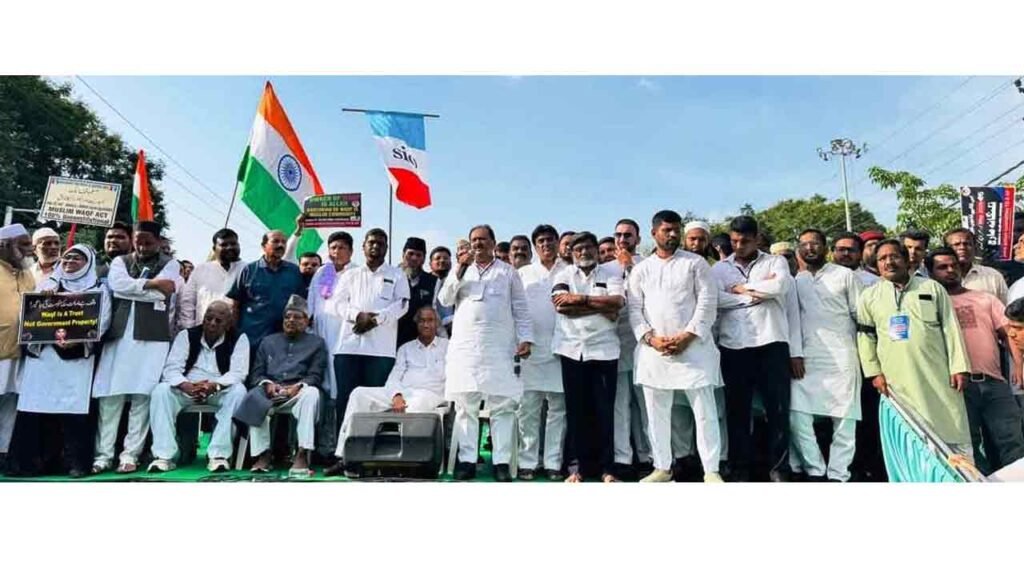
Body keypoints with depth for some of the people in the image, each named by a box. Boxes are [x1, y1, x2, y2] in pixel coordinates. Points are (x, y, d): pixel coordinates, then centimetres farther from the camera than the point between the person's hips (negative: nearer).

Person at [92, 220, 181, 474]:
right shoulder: (120, 261, 17)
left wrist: (133, 288, 1)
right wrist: (151, 283, -6)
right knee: (110, 395, 0)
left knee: (142, 396, -3)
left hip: (152, 337, -2)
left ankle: (130, 454, 2)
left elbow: (159, 295, -7)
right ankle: (104, 454, 7)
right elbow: (117, 284, -5)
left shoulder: (170, 264, 9)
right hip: (118, 335, 3)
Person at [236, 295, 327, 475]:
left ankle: (302, 455, -38)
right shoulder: (268, 342, 26)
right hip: (269, 391, 2)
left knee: (311, 393, -36)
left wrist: (298, 386, -14)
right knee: (254, 398, -32)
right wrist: (267, 384, -7)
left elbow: (315, 376, 6)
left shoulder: (316, 343, 18)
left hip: (297, 392, -2)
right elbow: (255, 374, 16)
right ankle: (263, 454, -26)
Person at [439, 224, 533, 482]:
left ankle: (501, 462, -2)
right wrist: (460, 270, -3)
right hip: (465, 346, 2)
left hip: (499, 348, -2)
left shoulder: (508, 272, 14)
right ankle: (467, 460, 3)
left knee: (502, 406, -5)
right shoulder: (461, 271, 19)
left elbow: (520, 309, 9)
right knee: (465, 405, -1)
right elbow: (444, 299, 6)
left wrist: (525, 339, -3)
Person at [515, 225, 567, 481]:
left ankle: (553, 462, 10)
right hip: (530, 349, 0)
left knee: (558, 408, 3)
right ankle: (527, 462, 7)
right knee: (528, 408, 0)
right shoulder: (523, 273, 13)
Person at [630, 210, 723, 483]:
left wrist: (687, 336, -13)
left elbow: (707, 303, -3)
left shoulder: (696, 263, 5)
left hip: (692, 347, -2)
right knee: (656, 413, 8)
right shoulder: (640, 269, 13)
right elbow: (634, 309, 6)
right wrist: (650, 338, -9)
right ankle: (662, 468, 19)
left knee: (704, 412, -1)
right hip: (653, 350, 3)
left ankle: (711, 470, 8)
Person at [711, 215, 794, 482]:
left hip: (772, 343, 0)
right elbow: (715, 298, -7)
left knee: (778, 407, 3)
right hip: (734, 347, 1)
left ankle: (779, 468, 14)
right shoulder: (720, 268, 11)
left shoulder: (775, 262, 10)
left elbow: (782, 285, -12)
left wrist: (741, 288, -4)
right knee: (737, 409, 7)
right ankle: (739, 468, 17)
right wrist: (756, 292, -6)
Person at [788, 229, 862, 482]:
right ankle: (815, 471, 9)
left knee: (844, 420, 0)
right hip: (806, 359, 2)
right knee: (798, 418, -4)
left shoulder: (845, 275, 5)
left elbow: (860, 315, 5)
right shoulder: (795, 281, 13)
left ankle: (837, 475, 11)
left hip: (841, 357, -2)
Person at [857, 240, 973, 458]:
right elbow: (865, 336, 7)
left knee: (953, 432, 4)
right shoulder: (868, 296, 7)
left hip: (939, 376, 0)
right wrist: (874, 372, -1)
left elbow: (951, 329, 4)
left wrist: (959, 367, -3)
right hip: (897, 381, 0)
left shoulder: (932, 288, 8)